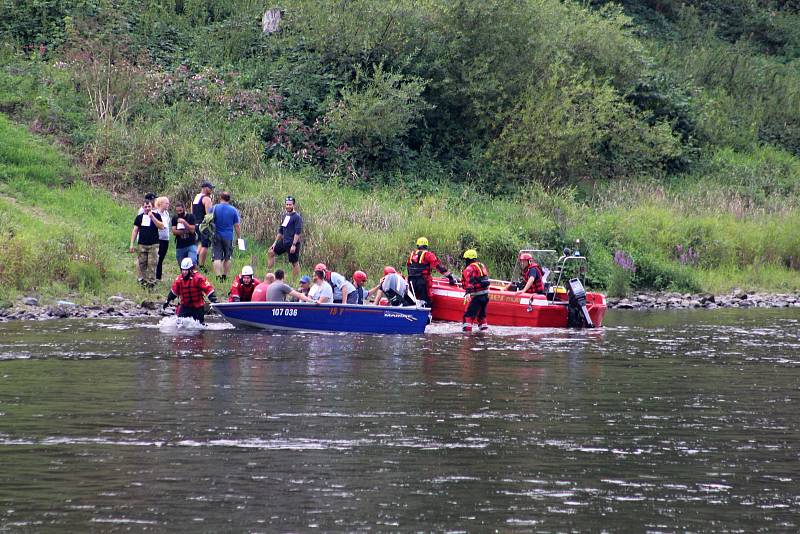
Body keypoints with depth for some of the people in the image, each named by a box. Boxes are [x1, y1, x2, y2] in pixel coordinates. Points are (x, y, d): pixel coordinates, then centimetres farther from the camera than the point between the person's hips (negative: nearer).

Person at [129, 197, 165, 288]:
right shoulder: (139, 217, 10)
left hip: (153, 245, -2)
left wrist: (152, 217, -16)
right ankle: (142, 280, 9)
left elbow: (161, 227, -10)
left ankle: (151, 282, -2)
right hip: (142, 245, 2)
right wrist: (132, 244, 4)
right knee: (141, 264, 2)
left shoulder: (156, 216, 4)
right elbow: (135, 230, 10)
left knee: (152, 264, -5)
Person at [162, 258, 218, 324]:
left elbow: (208, 289, -19)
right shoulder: (179, 279, -1)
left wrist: (214, 301, -27)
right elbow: (173, 292, 15)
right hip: (185, 306, 3)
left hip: (197, 307, -3)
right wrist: (167, 301, 21)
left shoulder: (198, 278, -18)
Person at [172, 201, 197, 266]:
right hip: (180, 246, 3)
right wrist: (185, 231, -14)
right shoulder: (175, 219, 8)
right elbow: (174, 232, -2)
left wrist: (184, 222, -20)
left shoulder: (190, 217, 0)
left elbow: (192, 230, -9)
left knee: (192, 263, -21)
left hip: (191, 244, -3)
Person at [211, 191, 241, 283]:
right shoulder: (233, 210, -3)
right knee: (227, 258, 15)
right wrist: (239, 237, 10)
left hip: (216, 236, -1)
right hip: (228, 237, 1)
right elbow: (237, 225, 0)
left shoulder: (214, 208, -2)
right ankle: (225, 276, 20)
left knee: (217, 258, -3)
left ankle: (218, 276, -14)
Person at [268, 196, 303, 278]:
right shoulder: (285, 216, 13)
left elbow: (298, 232, -18)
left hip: (292, 243, -9)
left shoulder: (297, 217, -13)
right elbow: (280, 231, 21)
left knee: (295, 263, -2)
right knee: (271, 252, 13)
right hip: (284, 242, 9)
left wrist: (294, 245, -23)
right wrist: (275, 242, 19)